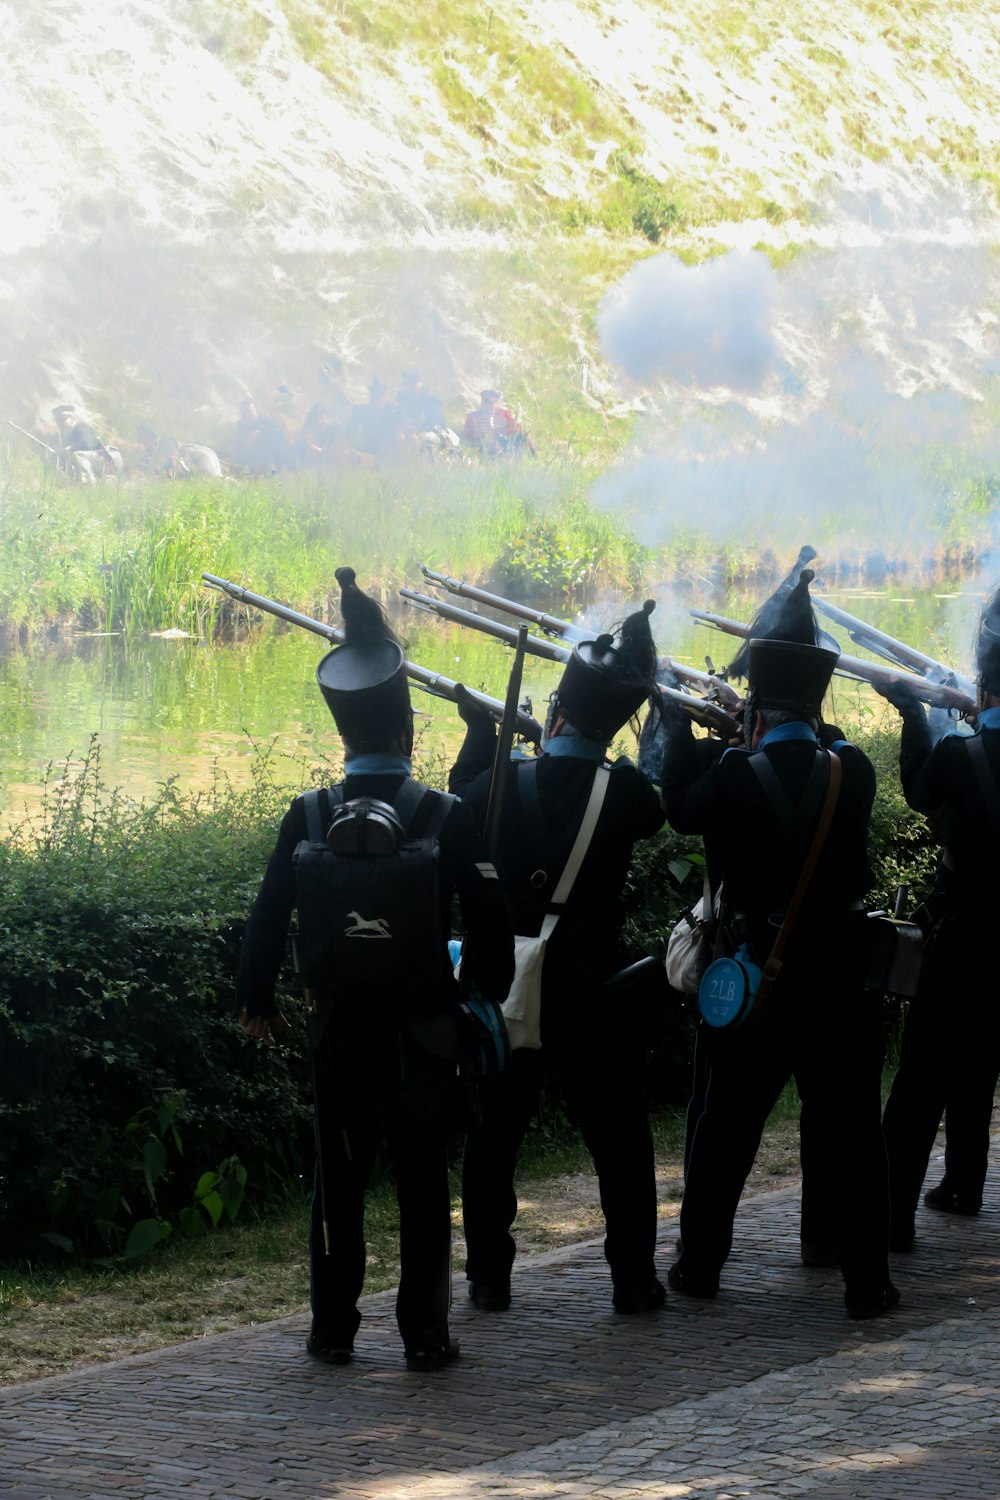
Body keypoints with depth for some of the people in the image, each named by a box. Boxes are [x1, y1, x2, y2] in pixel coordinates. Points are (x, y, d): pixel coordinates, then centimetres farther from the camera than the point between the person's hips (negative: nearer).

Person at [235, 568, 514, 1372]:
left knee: (340, 1178, 11)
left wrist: (256, 997, 13)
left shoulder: (308, 818, -4)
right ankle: (425, 1331, 6)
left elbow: (269, 915, 0)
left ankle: (334, 1328, 14)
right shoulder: (447, 818, -9)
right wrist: (484, 996, 9)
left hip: (340, 1027, 2)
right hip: (424, 1029, -2)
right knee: (424, 1182, 6)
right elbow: (490, 919, -7)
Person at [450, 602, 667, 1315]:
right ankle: (634, 1278, 10)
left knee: (493, 1136, 13)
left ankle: (490, 1277, 14)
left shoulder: (502, 783, -10)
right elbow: (658, 813, 10)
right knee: (621, 1140, 10)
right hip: (593, 999, -1)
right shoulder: (623, 789, -12)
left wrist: (480, 734, 18)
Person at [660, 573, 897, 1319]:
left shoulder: (736, 777, -15)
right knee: (850, 1131, 6)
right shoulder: (855, 772, -7)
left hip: (758, 975, -1)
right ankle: (867, 1280, 5)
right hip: (841, 977, 1)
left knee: (727, 1125, 13)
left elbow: (681, 808, 3)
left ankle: (700, 1264, 21)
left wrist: (680, 727, 14)